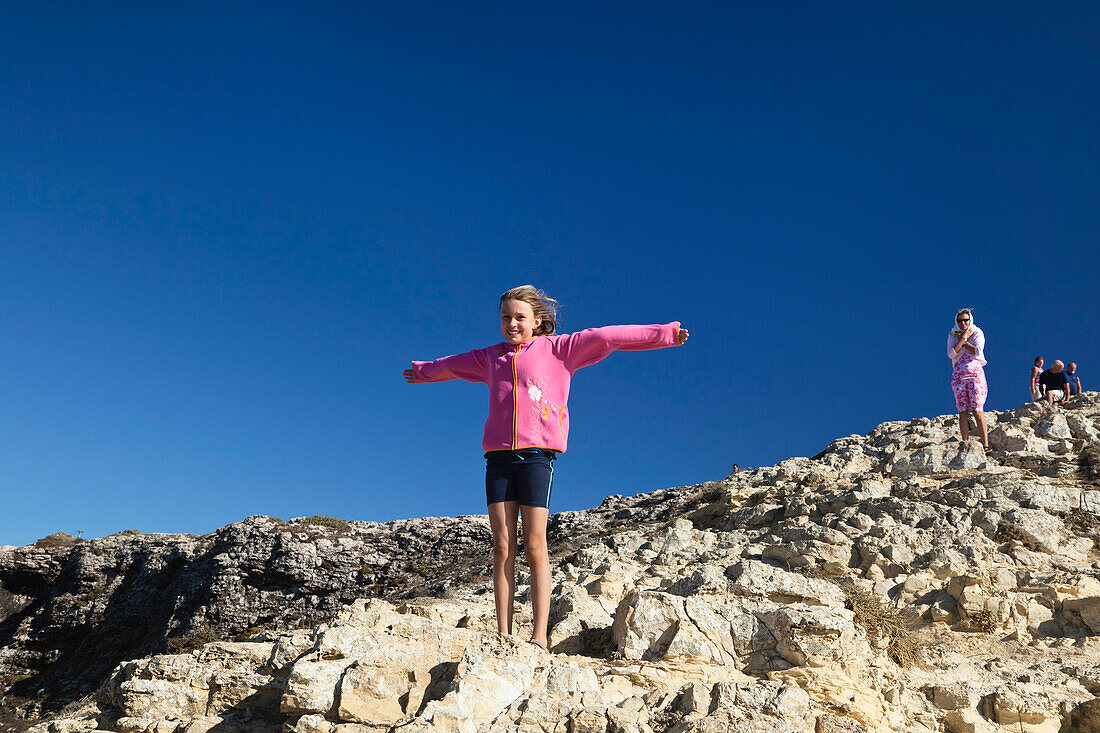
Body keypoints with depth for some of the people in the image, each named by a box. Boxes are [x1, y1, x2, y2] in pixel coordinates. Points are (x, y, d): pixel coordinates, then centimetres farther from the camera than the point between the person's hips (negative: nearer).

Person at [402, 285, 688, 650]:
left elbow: (605, 336, 1)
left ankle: (540, 635, -3)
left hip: (537, 454, -4)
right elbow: (453, 364, 40)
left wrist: (663, 333, -2)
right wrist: (422, 371, 57)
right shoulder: (491, 357, 21)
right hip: (498, 457, 4)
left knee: (535, 546, -6)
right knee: (502, 546, -1)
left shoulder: (556, 348, 8)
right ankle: (503, 634, 1)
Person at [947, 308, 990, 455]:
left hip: (975, 373, -2)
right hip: (958, 375, 2)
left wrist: (963, 340, -2)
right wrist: (963, 338, -5)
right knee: (962, 412, -4)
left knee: (977, 410, -12)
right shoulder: (952, 336, 12)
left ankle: (985, 445, -12)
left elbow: (977, 352, -10)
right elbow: (951, 354, -5)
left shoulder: (977, 333, 7)